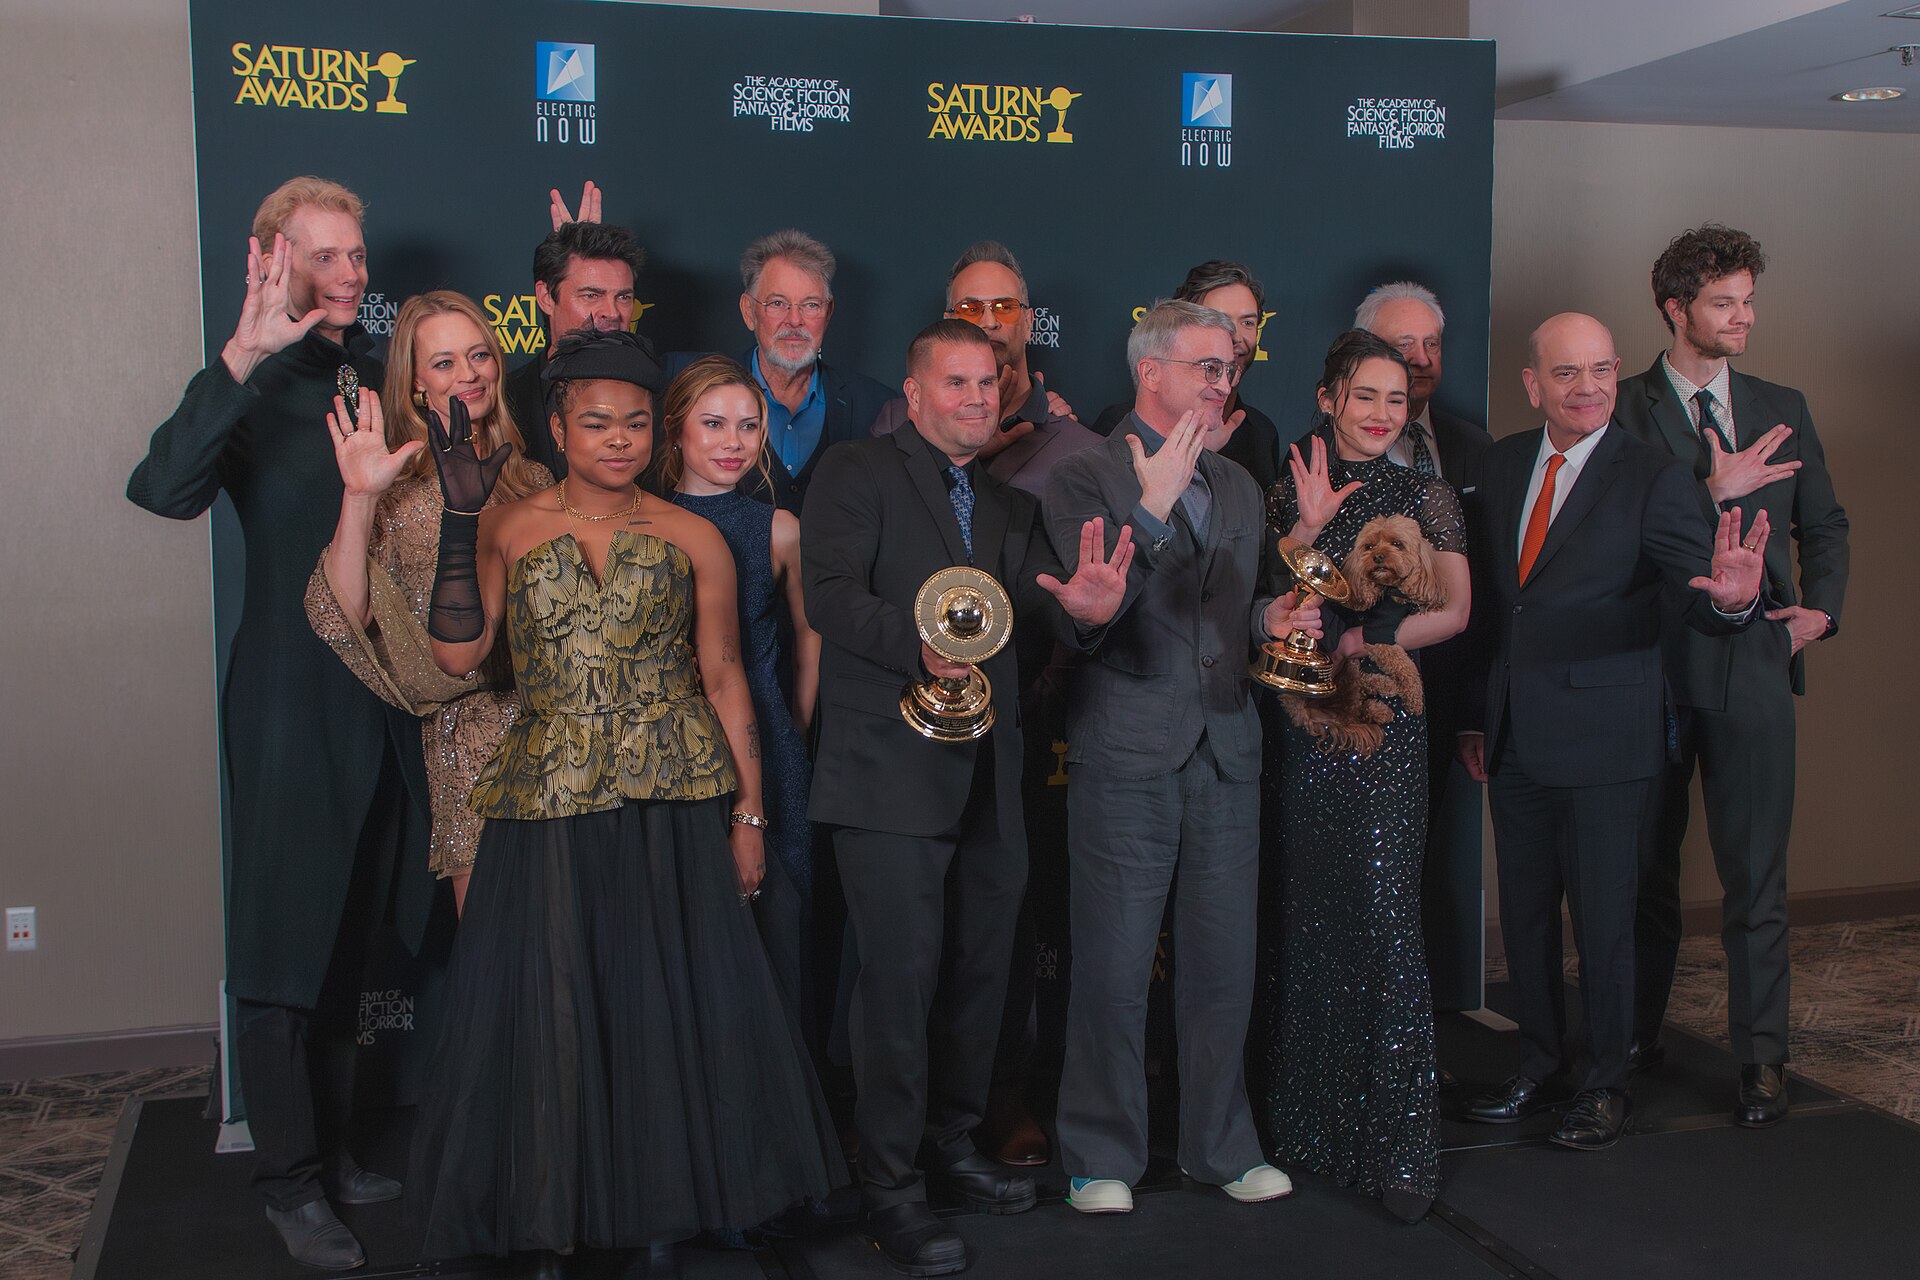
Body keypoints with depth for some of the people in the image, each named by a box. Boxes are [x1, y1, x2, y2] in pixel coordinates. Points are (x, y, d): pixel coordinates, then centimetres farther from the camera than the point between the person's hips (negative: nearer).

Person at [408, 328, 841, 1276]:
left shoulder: (692, 539, 5)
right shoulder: (509, 530, 5)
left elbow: (723, 679, 7)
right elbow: (457, 653, -8)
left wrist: (749, 814, 5)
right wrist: (459, 514, -12)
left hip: (673, 809, 0)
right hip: (548, 811, 0)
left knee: (672, 1005, 5)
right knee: (550, 1011, 6)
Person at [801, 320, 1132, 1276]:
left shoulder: (1011, 500, 18)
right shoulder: (857, 472, -3)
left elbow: (1039, 613, 7)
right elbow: (830, 594, -15)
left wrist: (1083, 609, -16)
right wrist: (918, 644, -31)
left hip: (987, 771, 7)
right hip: (891, 768, -7)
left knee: (979, 967, 16)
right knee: (901, 974, -5)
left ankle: (951, 1141, 34)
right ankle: (889, 1189, 8)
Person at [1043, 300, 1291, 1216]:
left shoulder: (1239, 487, 17)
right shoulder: (1085, 479, -3)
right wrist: (1154, 504, -19)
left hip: (1227, 753, 6)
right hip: (1127, 755, -5)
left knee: (1223, 962, 11)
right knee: (1113, 968, 1)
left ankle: (1220, 1146, 25)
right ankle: (1102, 1157, 15)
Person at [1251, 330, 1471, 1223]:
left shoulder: (1426, 496, 6)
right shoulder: (1288, 492, 11)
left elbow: (1453, 612, -1)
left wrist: (1357, 639, -12)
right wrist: (1306, 528, -11)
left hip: (1384, 723, -2)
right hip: (1297, 723, 3)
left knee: (1382, 919, -8)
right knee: (1299, 915, 7)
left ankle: (1397, 1145, -1)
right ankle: (1303, 1115, 20)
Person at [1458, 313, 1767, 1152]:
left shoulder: (1655, 479, -9)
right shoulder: (1502, 465, 6)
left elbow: (1699, 600, -18)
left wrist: (1732, 598, -42)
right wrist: (1475, 715, 11)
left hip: (1604, 739, -5)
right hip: (1514, 737, 5)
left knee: (1603, 918, 5)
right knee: (1523, 912, 15)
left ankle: (1607, 1084, 23)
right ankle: (1540, 1065, 33)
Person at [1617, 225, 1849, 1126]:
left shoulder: (1782, 408, 12)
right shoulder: (1624, 410, -1)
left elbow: (1823, 524, 18)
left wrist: (1821, 606, 3)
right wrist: (1713, 492, -18)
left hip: (1753, 664, 2)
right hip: (1651, 669, -2)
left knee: (1755, 872, 1)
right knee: (1646, 865, 11)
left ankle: (1761, 1059, 10)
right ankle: (1637, 1035, 25)